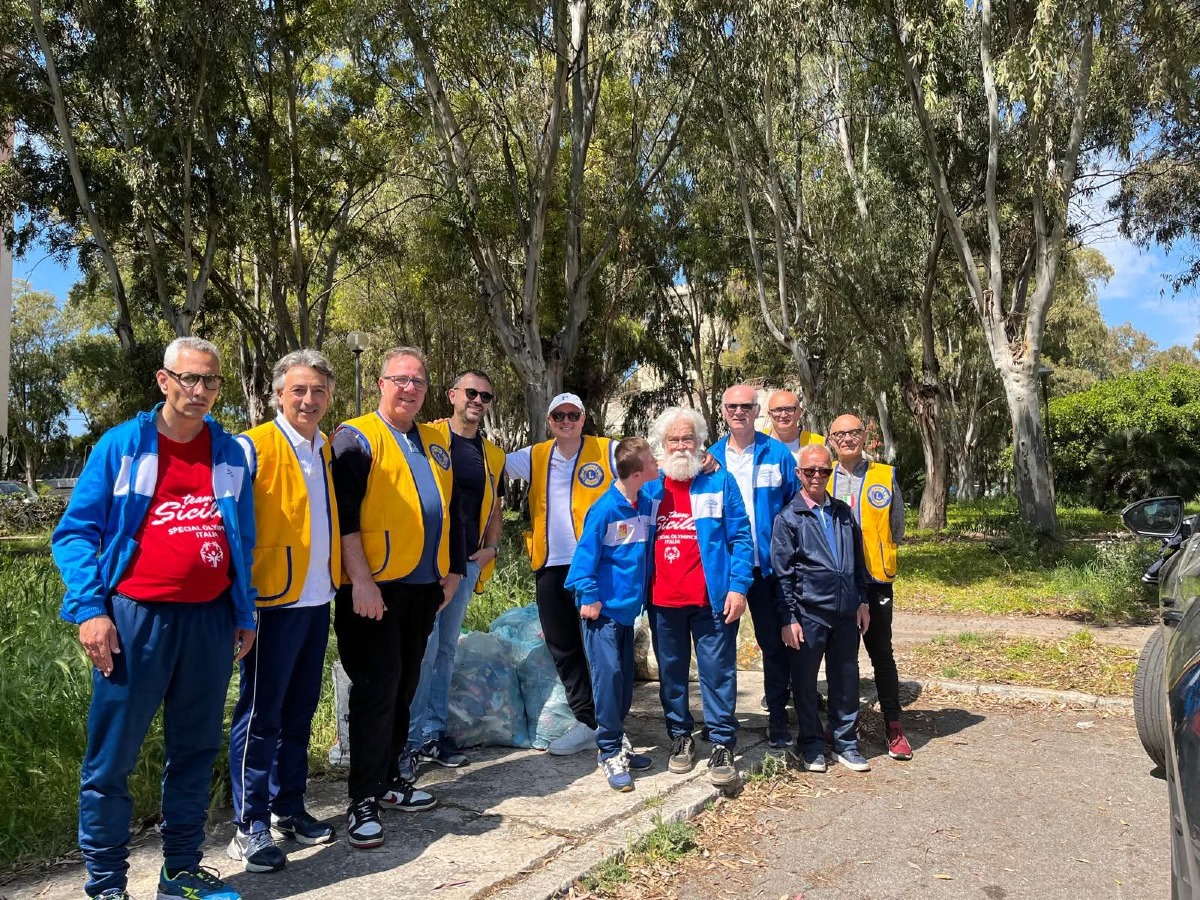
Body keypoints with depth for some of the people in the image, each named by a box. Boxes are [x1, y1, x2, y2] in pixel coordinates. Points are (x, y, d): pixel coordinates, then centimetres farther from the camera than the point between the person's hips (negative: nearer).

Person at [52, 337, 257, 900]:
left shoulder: (231, 453, 9)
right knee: (112, 757, 4)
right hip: (135, 618, -3)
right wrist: (89, 610, -12)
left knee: (194, 752, 12)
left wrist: (245, 613, 11)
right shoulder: (122, 445, -1)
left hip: (210, 620, 3)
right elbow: (75, 533, -2)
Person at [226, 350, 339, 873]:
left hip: (317, 601, 7)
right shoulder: (254, 448, -10)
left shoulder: (327, 451, 10)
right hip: (274, 602, -6)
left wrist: (341, 579, 15)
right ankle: (249, 826, 13)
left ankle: (288, 807, 28)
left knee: (299, 711, 15)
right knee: (260, 715, 1)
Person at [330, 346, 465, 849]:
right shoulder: (356, 438, -7)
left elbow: (450, 509, 20)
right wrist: (360, 580, -19)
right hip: (374, 587, -6)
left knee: (404, 685, 14)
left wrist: (453, 570, 16)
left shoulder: (436, 443, 14)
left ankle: (388, 780, 28)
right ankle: (363, 800, 7)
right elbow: (344, 514, -14)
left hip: (423, 586, 7)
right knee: (376, 688, -5)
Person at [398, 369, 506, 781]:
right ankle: (412, 740, 3)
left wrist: (491, 547, 8)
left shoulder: (492, 456, 13)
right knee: (423, 650, -7)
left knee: (446, 650, 12)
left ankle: (435, 732, 21)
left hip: (467, 563, 6)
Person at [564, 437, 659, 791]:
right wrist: (588, 595, -15)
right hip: (604, 609, -7)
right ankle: (609, 753, 4)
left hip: (628, 606, 7)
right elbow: (586, 553, -14)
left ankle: (617, 740, 27)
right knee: (608, 674, -6)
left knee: (625, 676, 13)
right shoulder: (605, 509, -16)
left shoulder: (645, 506, 2)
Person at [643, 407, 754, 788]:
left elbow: (741, 538, -2)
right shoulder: (649, 488, 9)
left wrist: (738, 587, -11)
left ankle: (723, 746, 11)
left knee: (718, 673, 1)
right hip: (662, 600, 3)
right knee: (671, 673, 13)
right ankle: (680, 737, 28)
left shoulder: (720, 482, 1)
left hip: (711, 599, -3)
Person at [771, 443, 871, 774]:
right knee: (805, 681, 7)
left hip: (846, 611, 4)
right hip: (808, 613, -4)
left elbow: (858, 560, 16)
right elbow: (782, 572, -6)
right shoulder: (788, 517, -4)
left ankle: (846, 743, 26)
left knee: (846, 679, 11)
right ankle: (811, 745, 23)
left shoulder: (843, 512, 11)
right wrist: (788, 618, -9)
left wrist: (862, 601, 12)